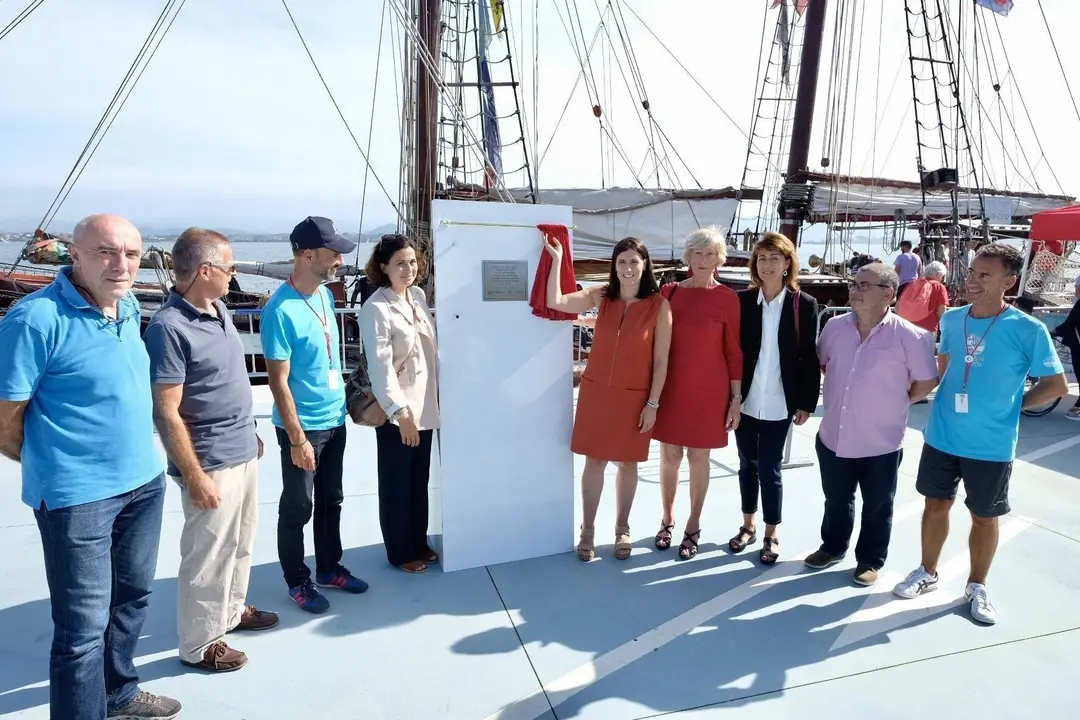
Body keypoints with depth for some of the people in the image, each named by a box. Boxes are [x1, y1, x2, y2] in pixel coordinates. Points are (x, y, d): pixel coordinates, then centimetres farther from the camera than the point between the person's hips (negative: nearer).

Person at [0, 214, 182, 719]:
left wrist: (136, 461, 15)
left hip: (145, 482, 8)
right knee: (84, 626, 3)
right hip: (79, 496, -8)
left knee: (132, 596, 23)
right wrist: (57, 467, 1)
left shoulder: (128, 307, 4)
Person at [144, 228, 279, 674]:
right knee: (208, 554, 6)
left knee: (241, 542, 22)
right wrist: (194, 476, -20)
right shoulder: (169, 328, -21)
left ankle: (232, 610, 42)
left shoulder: (219, 310, 6)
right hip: (212, 464, -8)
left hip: (242, 452, 9)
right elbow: (166, 412, -21)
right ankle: (198, 644, 24)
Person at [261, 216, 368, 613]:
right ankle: (297, 581, 27)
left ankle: (329, 568, 35)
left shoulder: (325, 294, 3)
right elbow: (279, 381, -19)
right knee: (297, 508, 9)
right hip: (303, 426, -7)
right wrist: (297, 438, -18)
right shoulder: (280, 310, -21)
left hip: (334, 419, 7)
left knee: (331, 501, 19)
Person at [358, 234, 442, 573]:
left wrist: (438, 394, 15)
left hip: (425, 406, 7)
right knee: (397, 484, 10)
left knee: (420, 480, 19)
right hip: (396, 411, -7)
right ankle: (400, 552, 26)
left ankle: (419, 543, 35)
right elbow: (380, 365, -23)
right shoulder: (375, 309, -17)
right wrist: (399, 410, -29)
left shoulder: (418, 296, 5)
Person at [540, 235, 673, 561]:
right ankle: (587, 531, 24)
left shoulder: (659, 305, -9)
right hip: (596, 391, 2)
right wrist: (556, 259, -14)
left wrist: (652, 403, -8)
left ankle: (622, 530, 31)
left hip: (635, 396, -1)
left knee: (628, 462, 12)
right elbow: (555, 302, -11)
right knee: (594, 460, 8)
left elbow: (661, 360, -7)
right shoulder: (601, 296, -2)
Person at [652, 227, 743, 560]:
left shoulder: (727, 298, -5)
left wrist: (736, 398, -4)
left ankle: (693, 527, 25)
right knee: (669, 455, 10)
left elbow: (733, 351, -2)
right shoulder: (669, 291, 2)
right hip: (670, 386, 2)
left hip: (707, 389, -2)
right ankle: (667, 520, 29)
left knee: (699, 458, 9)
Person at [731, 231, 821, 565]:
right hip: (745, 400, 2)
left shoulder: (804, 305, -4)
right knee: (747, 465, 14)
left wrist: (807, 402, -3)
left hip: (778, 403, -2)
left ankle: (771, 534, 20)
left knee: (769, 469, 3)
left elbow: (810, 358, -2)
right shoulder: (742, 300, 0)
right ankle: (748, 525, 30)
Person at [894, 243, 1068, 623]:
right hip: (941, 436, 3)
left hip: (991, 446, -3)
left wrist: (1010, 406, -2)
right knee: (936, 504, 16)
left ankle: (977, 587, 33)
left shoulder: (1028, 330, -15)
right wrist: (949, 400, 8)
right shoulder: (951, 319, -1)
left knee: (984, 517, 13)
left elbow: (1056, 385, -5)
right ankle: (927, 572, 35)